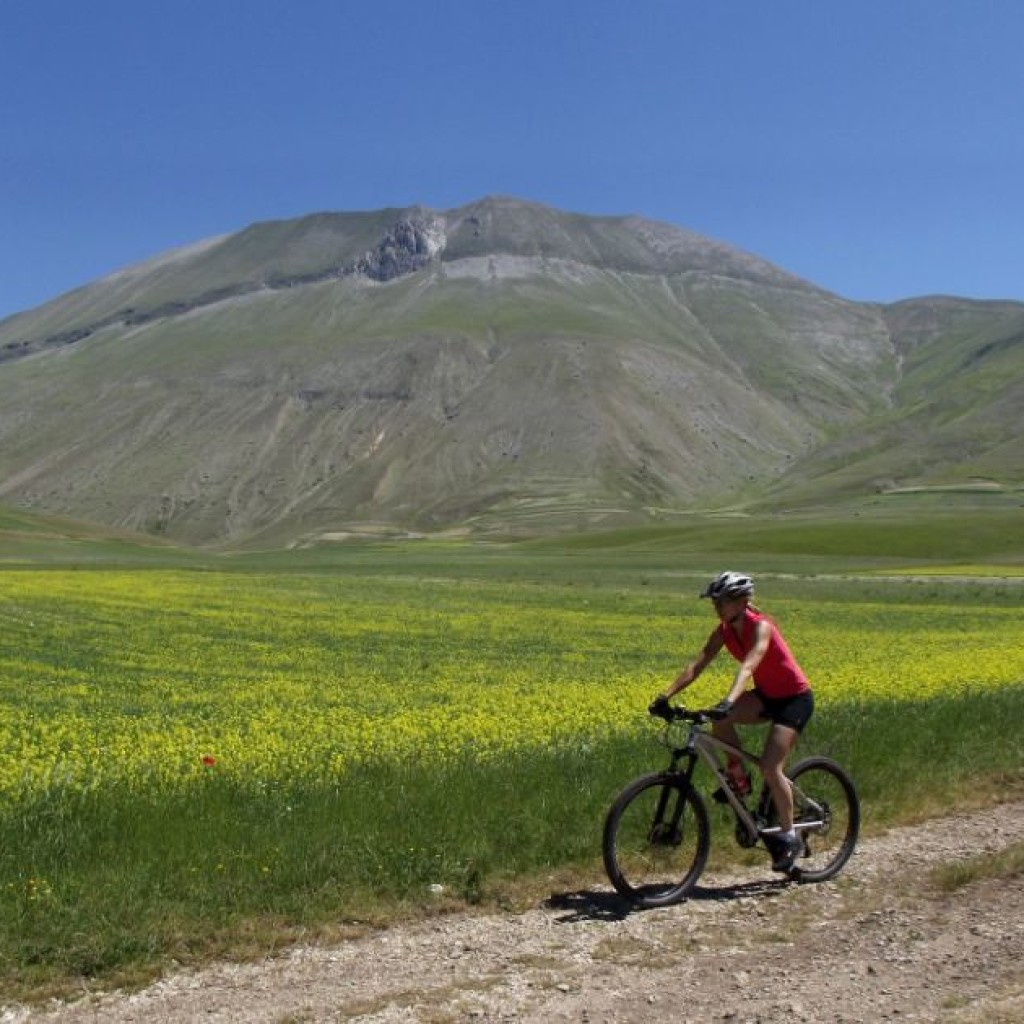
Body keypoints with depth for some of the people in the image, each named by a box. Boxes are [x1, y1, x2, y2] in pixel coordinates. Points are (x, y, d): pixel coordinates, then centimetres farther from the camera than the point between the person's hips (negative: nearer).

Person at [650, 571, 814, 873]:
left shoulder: (761, 627, -25)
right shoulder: (725, 631, -5)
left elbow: (747, 667, -41)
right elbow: (697, 665, -13)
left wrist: (729, 702, -56)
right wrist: (667, 695, -25)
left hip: (795, 698, -7)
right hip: (766, 696, 7)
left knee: (770, 766, -18)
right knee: (719, 718, -23)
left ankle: (789, 836, 1)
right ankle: (738, 776, -2)